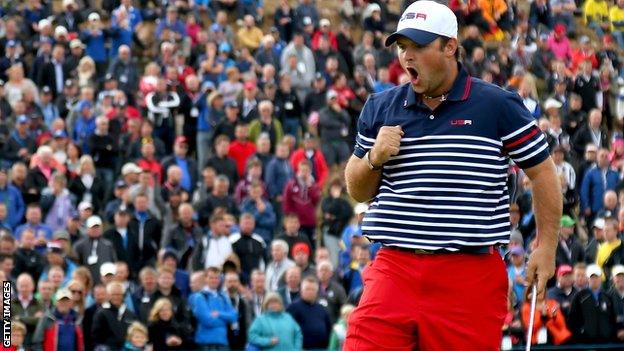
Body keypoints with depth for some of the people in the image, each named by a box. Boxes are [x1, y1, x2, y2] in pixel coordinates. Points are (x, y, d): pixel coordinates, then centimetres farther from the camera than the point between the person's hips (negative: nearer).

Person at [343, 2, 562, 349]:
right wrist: (373, 158, -3)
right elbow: (358, 191, 18)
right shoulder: (381, 108, 11)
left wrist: (547, 246, 1)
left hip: (473, 278, -2)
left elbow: (543, 172, 6)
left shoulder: (499, 106, 1)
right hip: (395, 267, 2)